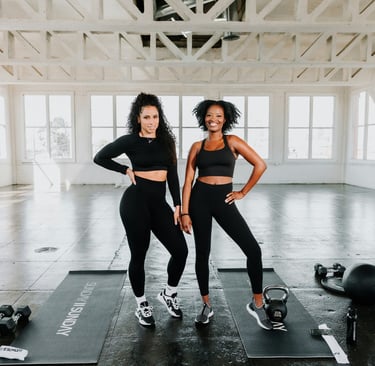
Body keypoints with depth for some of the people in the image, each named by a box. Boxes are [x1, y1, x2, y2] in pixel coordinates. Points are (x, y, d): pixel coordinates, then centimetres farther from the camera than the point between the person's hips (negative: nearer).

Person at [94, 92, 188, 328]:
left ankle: (169, 294, 25)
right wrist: (127, 170, 1)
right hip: (136, 200, -4)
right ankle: (142, 305, 26)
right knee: (139, 254, 5)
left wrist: (177, 205, 2)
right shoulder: (130, 141, 0)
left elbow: (173, 175, 8)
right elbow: (100, 158, 7)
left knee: (181, 250, -1)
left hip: (159, 202, 5)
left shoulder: (166, 140, 10)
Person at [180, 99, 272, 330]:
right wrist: (185, 212, -3)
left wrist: (243, 192, 1)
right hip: (200, 199, 1)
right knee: (202, 254, 7)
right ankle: (207, 306, 26)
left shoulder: (232, 141, 4)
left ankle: (257, 304, 9)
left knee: (253, 249, -10)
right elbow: (188, 181, 4)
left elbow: (260, 165, 2)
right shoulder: (197, 146, 7)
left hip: (223, 200, -1)